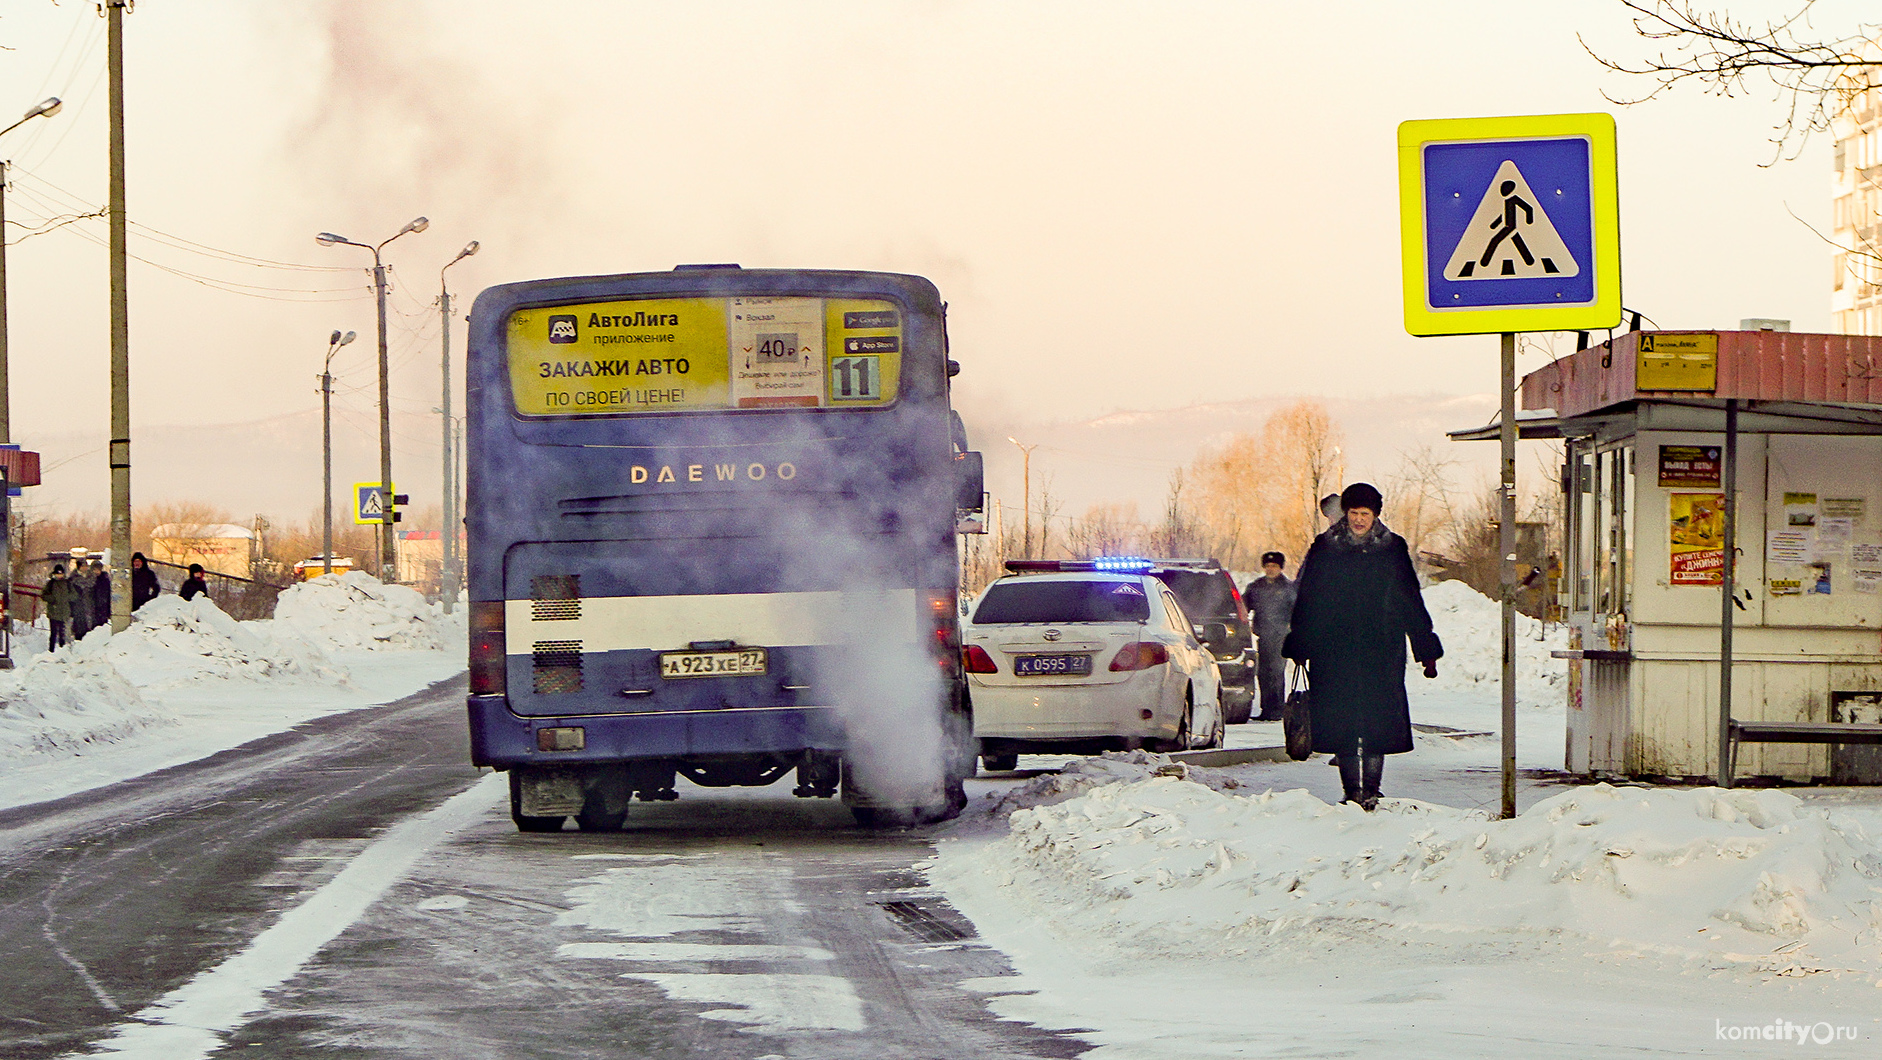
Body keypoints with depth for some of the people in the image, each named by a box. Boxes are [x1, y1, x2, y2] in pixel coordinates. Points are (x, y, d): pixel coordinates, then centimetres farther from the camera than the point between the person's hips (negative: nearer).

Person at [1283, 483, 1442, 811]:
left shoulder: (1393, 549, 7)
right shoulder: (1325, 549, 7)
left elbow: (1411, 601, 11)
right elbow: (1306, 601, 10)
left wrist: (1427, 651, 10)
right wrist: (1300, 649, 6)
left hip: (1381, 650, 0)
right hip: (1334, 651, 0)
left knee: (1378, 720, -6)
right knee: (1341, 720, -3)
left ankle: (1371, 790, 0)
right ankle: (1352, 791, 3)